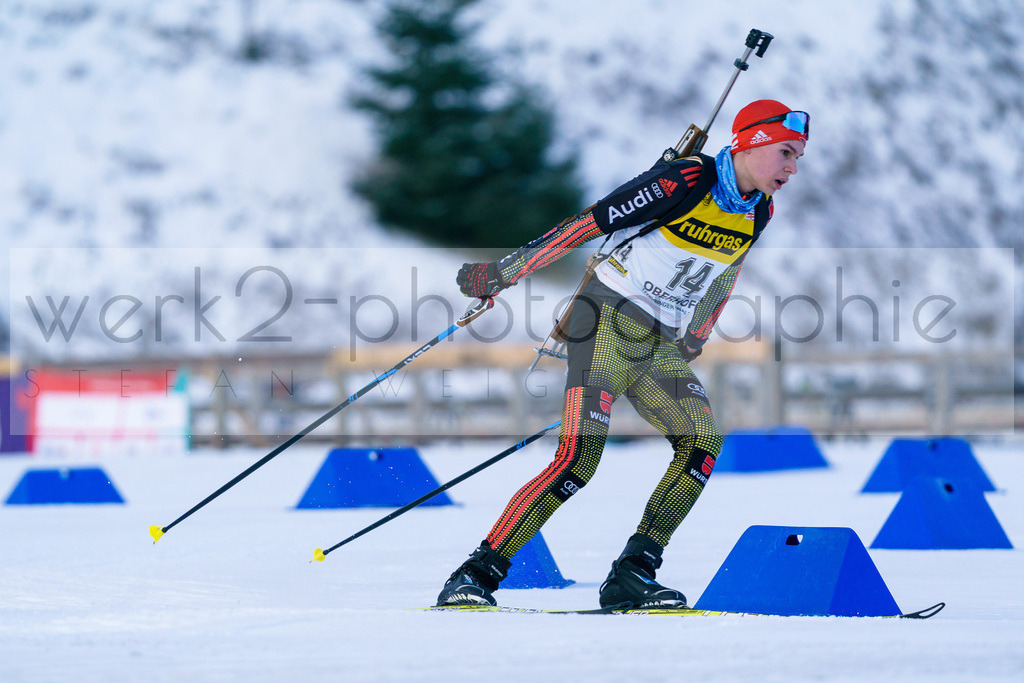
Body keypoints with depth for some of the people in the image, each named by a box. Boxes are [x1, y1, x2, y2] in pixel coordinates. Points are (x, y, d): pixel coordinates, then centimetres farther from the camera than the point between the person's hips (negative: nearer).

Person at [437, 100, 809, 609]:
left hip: (660, 346, 7)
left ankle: (632, 575, -10)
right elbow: (590, 223, -14)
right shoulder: (684, 182, -16)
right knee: (580, 456, -21)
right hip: (608, 319, -7)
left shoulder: (758, 212, 6)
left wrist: (692, 343, 32)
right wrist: (503, 272, -12)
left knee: (703, 442, -15)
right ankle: (475, 576, -16)